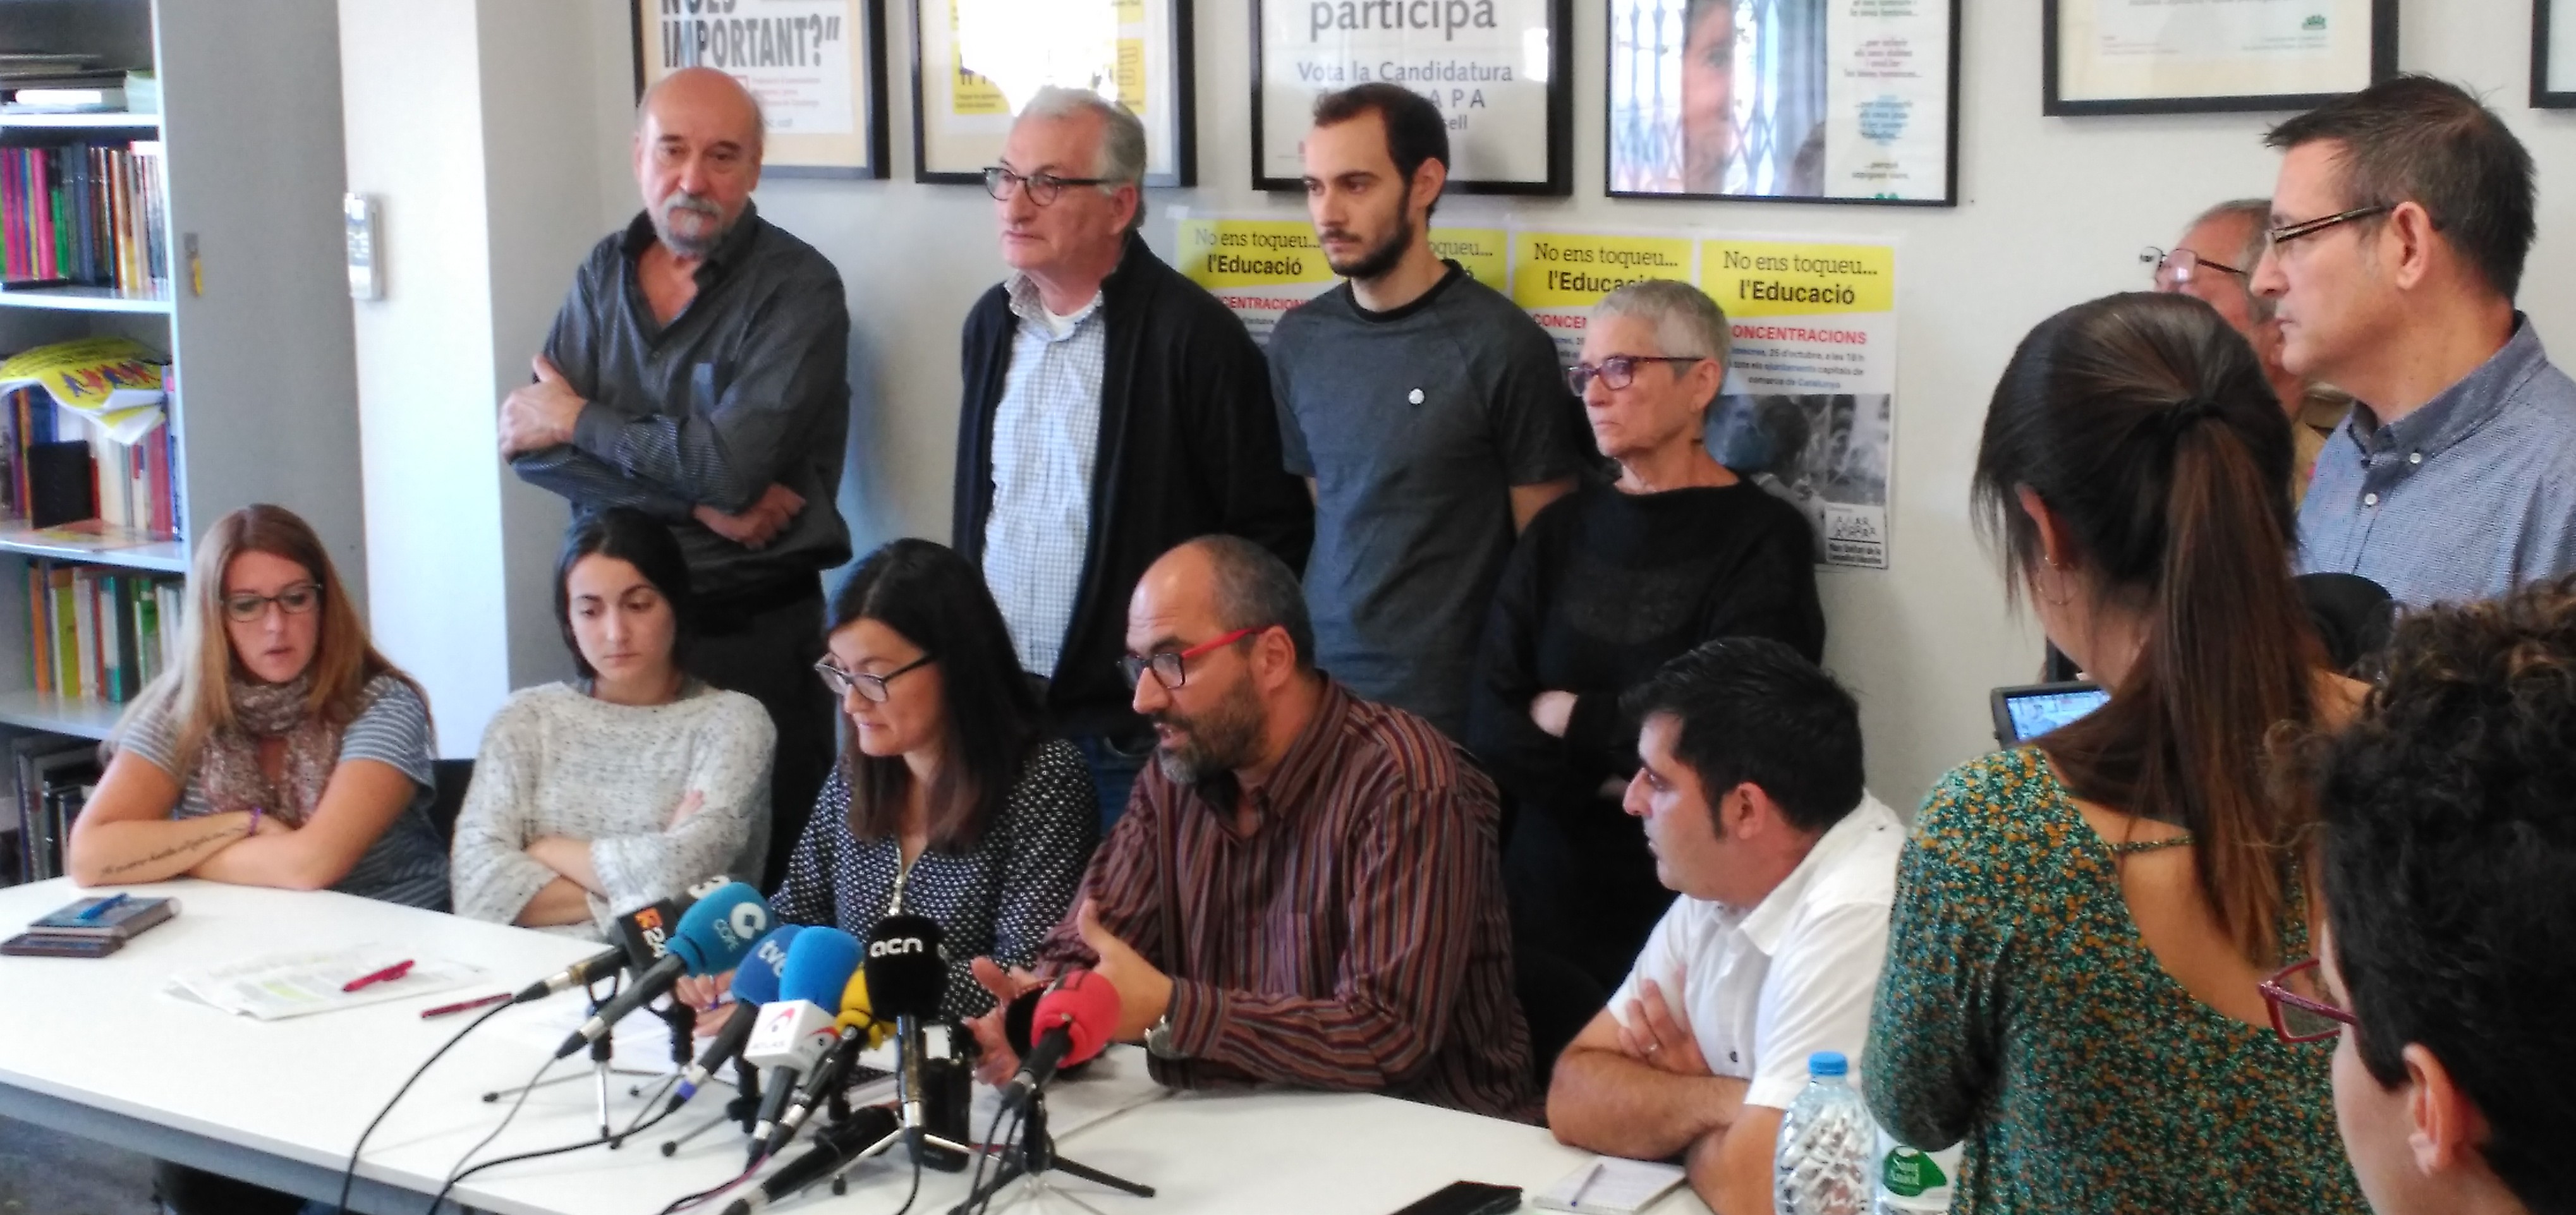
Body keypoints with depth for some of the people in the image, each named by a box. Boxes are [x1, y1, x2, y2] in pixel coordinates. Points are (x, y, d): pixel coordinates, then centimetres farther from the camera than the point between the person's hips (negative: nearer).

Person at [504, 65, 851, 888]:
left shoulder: (797, 287, -8)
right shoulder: (605, 274, 9)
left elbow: (734, 464, -20)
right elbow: (530, 444, -1)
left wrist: (579, 421, -6)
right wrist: (697, 499, -13)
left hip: (752, 633, -5)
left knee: (758, 881, -3)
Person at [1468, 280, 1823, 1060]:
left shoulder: (1760, 538, -7)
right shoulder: (1562, 530, 9)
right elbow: (1489, 725, 0)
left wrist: (1570, 718, -4)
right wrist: (1617, 781, -15)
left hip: (1686, 901, -4)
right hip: (1545, 890, 4)